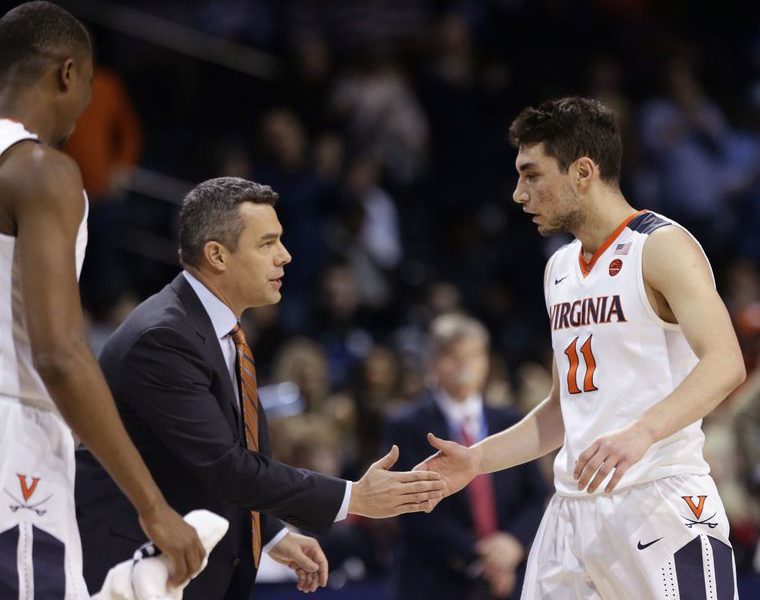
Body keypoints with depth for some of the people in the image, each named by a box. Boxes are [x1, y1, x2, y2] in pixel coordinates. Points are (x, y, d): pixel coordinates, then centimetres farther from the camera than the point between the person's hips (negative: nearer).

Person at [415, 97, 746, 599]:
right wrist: (478, 459, 15)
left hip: (659, 504, -8)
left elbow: (725, 363, -22)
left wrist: (640, 433, -36)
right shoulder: (561, 268, 18)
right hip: (574, 510, 8)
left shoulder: (662, 247, -8)